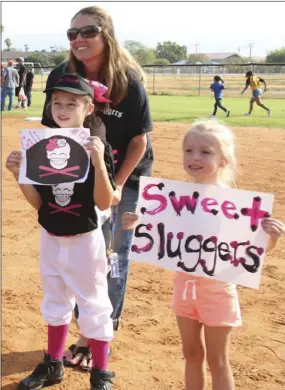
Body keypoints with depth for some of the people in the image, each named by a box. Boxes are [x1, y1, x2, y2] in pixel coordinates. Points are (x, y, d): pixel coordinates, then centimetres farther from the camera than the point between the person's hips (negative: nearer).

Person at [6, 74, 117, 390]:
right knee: (54, 302, 21)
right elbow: (38, 202, 1)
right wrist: (18, 173, -13)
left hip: (84, 240, -5)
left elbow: (104, 203, -20)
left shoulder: (98, 147, -14)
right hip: (50, 238, 5)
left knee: (93, 305, 7)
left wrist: (98, 162, -32)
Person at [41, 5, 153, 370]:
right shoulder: (60, 77, -13)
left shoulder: (128, 80, -20)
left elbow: (139, 139, -13)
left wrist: (118, 185, -15)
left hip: (126, 176, -2)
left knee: (117, 252, 7)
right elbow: (53, 131, -2)